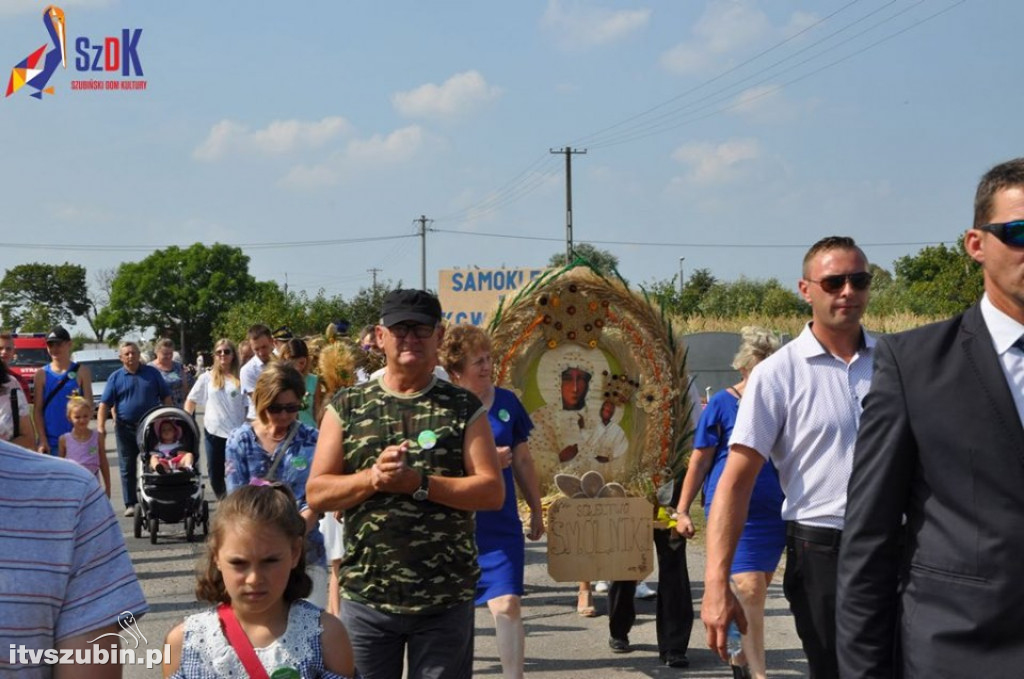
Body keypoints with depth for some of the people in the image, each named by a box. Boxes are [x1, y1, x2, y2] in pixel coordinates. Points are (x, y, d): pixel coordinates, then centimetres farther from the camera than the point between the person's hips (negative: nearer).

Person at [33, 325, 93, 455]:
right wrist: (42, 440, -6)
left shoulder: (81, 372, 3)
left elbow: (89, 404, 1)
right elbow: (37, 410, 2)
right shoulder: (41, 374, 5)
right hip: (50, 441, 1)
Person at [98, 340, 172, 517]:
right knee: (127, 468, 4)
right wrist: (100, 425, -13)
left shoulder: (152, 373, 5)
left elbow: (166, 397, 8)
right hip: (125, 428, 0)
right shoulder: (115, 377, 3)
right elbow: (105, 403, -1)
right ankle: (130, 504, 10)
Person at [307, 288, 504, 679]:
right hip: (365, 596, 1)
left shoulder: (464, 408, 2)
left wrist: (418, 483, -18)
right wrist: (373, 478, -17)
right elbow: (317, 493, 0)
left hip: (446, 600, -1)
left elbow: (492, 492, -6)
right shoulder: (346, 407, 5)